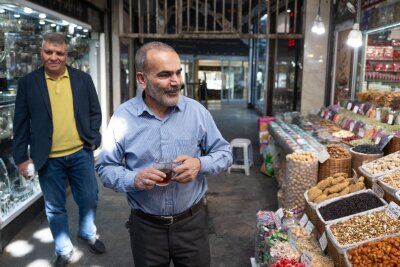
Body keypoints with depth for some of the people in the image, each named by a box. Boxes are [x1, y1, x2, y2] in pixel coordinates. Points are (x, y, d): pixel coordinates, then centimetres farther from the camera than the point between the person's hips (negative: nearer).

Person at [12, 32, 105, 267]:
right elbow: (21, 122, -1)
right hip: (49, 159, -1)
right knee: (55, 207, 12)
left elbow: (95, 112, 6)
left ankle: (88, 233, 42)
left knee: (89, 199, 13)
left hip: (81, 153, 1)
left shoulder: (83, 79, 2)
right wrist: (21, 157, -2)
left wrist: (93, 140, -6)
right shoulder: (28, 83, -2)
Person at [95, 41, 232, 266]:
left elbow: (224, 153, 1)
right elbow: (105, 168, -3)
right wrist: (134, 179, -22)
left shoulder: (197, 111, -6)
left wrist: (200, 164, -20)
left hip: (192, 222, 1)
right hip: (145, 226, 0)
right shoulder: (123, 116, -8)